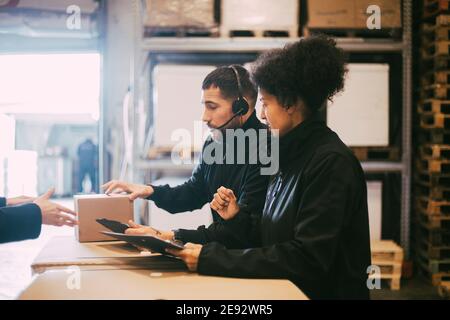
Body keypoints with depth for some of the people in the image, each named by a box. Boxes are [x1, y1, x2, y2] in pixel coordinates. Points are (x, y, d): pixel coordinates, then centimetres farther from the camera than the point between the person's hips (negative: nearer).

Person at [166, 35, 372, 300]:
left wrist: (211, 258, -22)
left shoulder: (331, 162, -16)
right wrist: (238, 218, 1)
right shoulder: (292, 155, 10)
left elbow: (307, 259, -22)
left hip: (325, 292, -7)